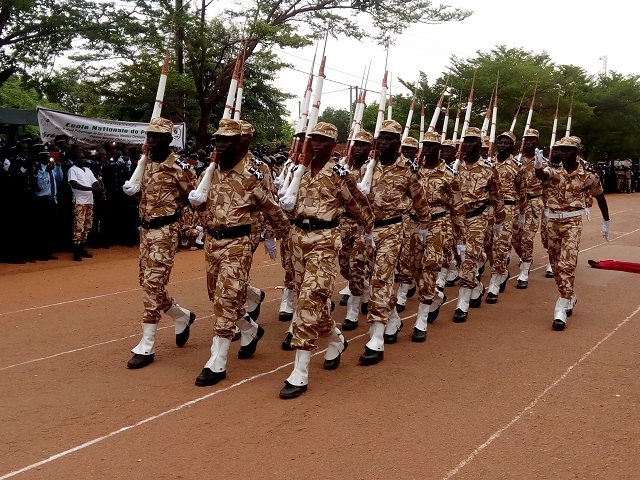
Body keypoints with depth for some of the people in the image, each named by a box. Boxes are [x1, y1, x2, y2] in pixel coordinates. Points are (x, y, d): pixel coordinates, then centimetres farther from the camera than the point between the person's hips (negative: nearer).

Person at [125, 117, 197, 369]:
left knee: (153, 284, -10)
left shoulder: (178, 167, -12)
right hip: (145, 229, 8)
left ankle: (147, 346, -4)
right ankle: (182, 317, 36)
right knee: (148, 282, 13)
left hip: (165, 231, -8)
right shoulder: (147, 163, 10)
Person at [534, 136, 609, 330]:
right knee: (556, 264, 13)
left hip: (572, 222, -3)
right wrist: (538, 166, -54)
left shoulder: (587, 175, -4)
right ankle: (569, 297, 34)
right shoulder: (553, 170, -4)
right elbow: (541, 175, -29)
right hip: (552, 221, 3)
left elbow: (600, 197, 11)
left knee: (566, 264, -14)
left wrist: (606, 222, 18)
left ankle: (562, 309, -14)